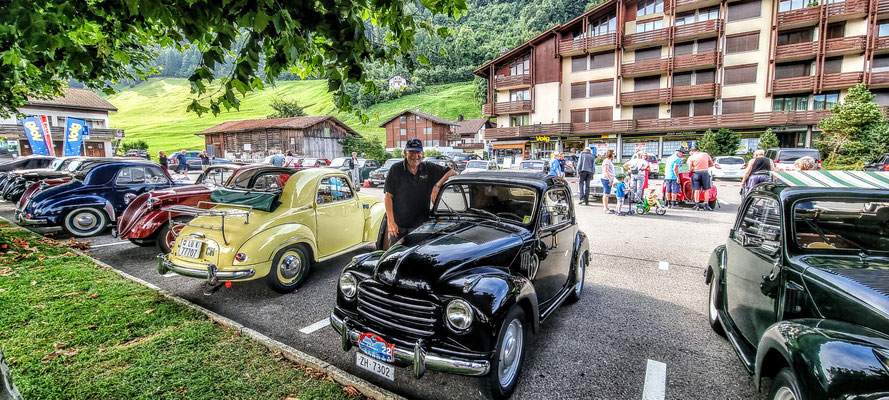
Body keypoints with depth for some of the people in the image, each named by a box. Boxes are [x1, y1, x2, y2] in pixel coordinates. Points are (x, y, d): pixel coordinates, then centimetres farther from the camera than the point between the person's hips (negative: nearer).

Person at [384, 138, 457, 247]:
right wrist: (390, 221, -11)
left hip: (420, 225, 1)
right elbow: (388, 196, -3)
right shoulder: (396, 169, -1)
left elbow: (452, 172, 2)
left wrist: (437, 185, -16)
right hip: (397, 225, -1)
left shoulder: (429, 168, 4)